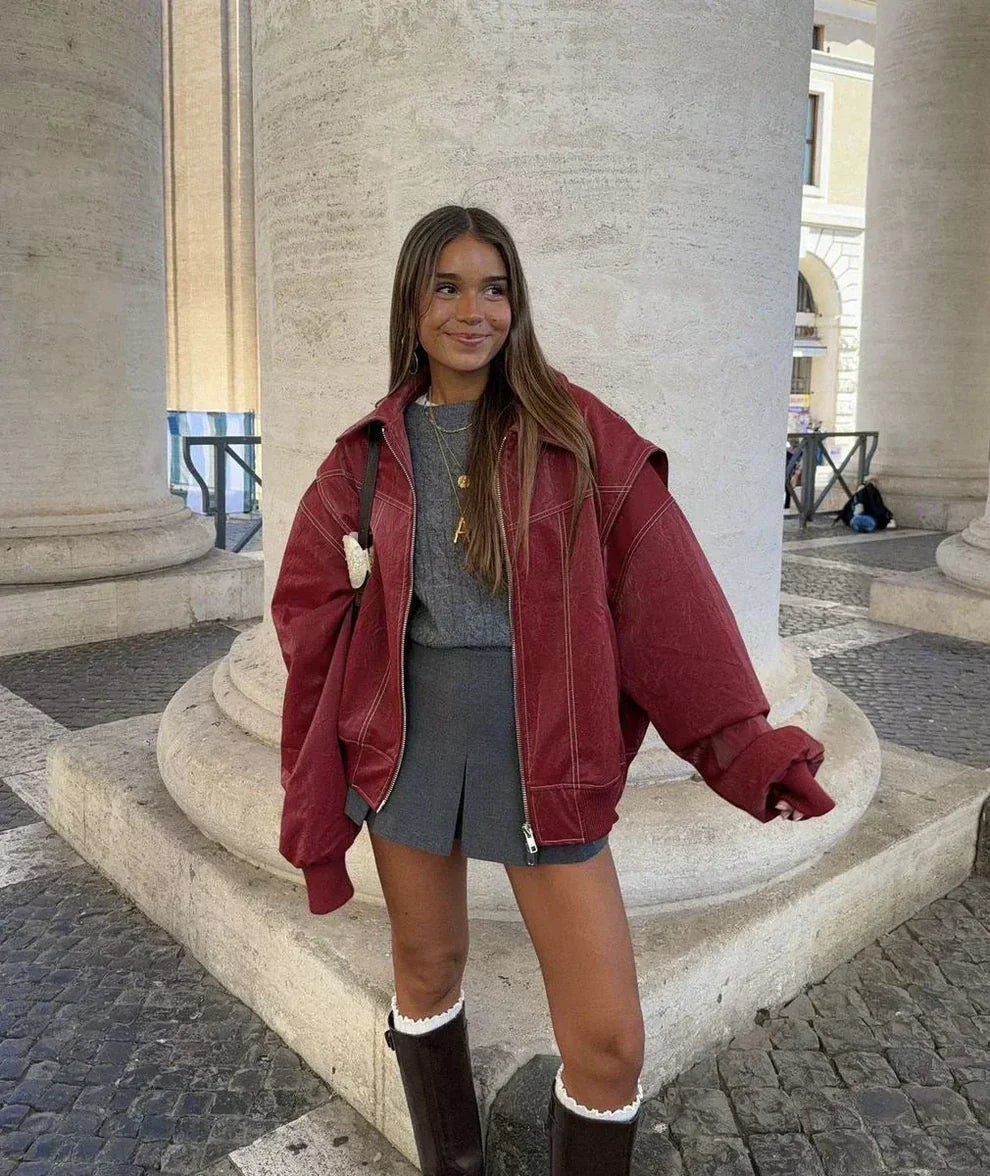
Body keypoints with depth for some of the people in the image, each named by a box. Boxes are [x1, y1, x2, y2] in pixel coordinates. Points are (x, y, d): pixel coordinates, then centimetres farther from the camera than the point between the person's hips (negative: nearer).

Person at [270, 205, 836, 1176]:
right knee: (427, 974, 18)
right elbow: (313, 609, 7)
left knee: (609, 1043, -1)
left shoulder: (575, 431, -2)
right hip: (408, 744, 2)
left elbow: (661, 588, -5)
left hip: (546, 754, -2)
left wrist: (742, 740, -11)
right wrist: (314, 786, 3)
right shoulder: (370, 453, 4)